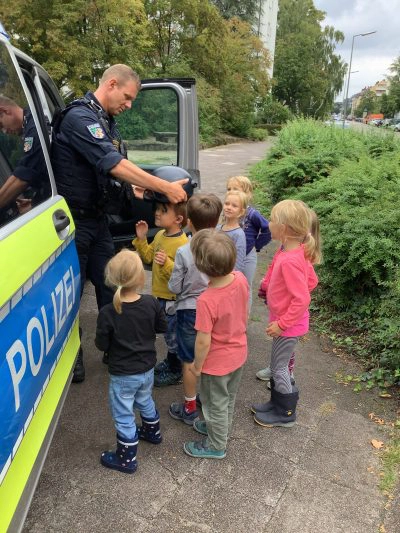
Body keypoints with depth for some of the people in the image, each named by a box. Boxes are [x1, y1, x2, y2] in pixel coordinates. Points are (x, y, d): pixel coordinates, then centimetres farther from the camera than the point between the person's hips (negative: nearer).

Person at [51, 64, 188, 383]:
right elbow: (113, 164, -28)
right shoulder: (79, 117, -18)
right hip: (73, 221, -9)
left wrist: (139, 185, -4)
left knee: (108, 285, 14)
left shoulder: (106, 121, 13)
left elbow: (116, 167, 14)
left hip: (97, 218, 9)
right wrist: (165, 187, -27)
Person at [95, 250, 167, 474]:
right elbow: (163, 326, -1)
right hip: (147, 368, 5)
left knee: (123, 415, 14)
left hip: (123, 375, -4)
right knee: (145, 401, 31)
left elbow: (102, 344, -14)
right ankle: (152, 432, 55)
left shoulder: (107, 313, -25)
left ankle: (126, 459, 29)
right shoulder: (151, 303, -16)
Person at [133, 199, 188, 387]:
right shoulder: (160, 235, 3)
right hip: (161, 295, 8)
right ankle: (170, 363, 44)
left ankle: (175, 372, 28)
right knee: (169, 334, 25)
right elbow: (148, 256, 12)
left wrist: (166, 263, -40)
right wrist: (141, 239, 1)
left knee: (172, 335, 9)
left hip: (172, 298, -8)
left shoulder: (182, 244, -25)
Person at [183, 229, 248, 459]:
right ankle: (222, 429, 55)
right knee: (229, 398, 30)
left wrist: (197, 365, -8)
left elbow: (204, 341, -26)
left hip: (217, 363, -6)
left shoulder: (207, 300, -36)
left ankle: (216, 446, 43)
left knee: (216, 404, 20)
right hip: (239, 354, 7)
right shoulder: (241, 279, -17)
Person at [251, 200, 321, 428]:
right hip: (287, 320, 9)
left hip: (288, 325, -9)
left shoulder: (290, 261, -31)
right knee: (279, 364, 23)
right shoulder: (299, 251, -3)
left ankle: (286, 414, 29)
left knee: (279, 367, 9)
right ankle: (276, 403, 41)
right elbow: (312, 280, 8)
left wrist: (282, 324, -21)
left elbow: (303, 299, -30)